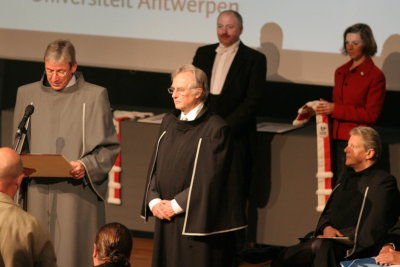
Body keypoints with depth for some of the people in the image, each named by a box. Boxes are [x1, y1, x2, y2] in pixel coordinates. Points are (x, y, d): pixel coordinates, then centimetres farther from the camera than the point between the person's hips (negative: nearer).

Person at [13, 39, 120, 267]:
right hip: (38, 195, 3)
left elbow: (110, 146, 1)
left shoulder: (95, 96, -1)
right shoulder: (27, 94, 9)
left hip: (78, 196, -3)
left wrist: (87, 166, -15)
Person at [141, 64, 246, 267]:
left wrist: (176, 205, -14)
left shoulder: (216, 128, -12)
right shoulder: (169, 123, 11)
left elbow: (210, 178, -16)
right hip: (166, 221, 7)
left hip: (198, 222, -6)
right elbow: (155, 166, 11)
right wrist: (154, 201, -5)